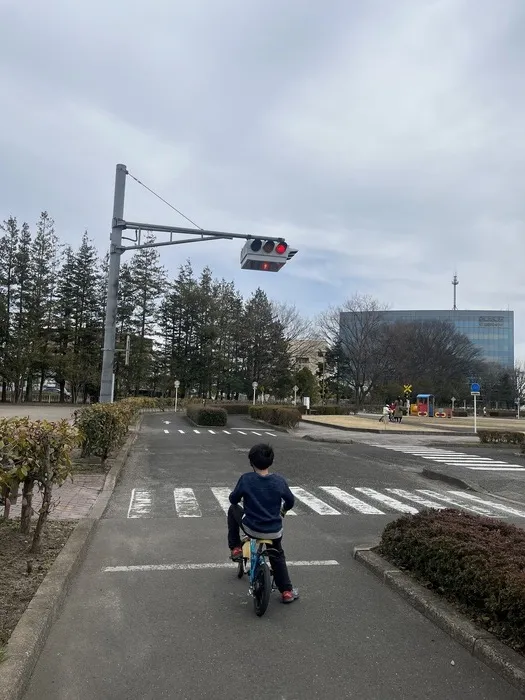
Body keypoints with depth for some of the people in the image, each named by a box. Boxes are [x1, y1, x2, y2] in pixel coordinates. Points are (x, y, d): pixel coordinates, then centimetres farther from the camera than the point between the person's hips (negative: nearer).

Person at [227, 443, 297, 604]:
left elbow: (233, 499, 0)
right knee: (277, 556, 31)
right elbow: (290, 501, 7)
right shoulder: (279, 480, -7)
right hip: (274, 531, 2)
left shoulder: (246, 479, -13)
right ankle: (287, 591, 31)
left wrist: (243, 499, 24)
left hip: (251, 528, -2)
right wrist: (283, 510, 29)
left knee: (232, 510, 25)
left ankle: (235, 549, 25)